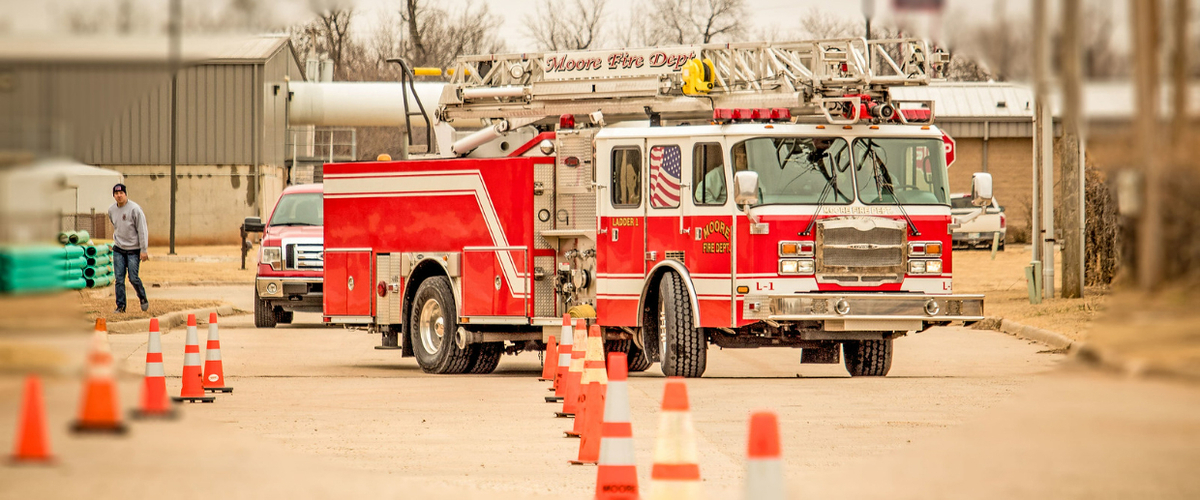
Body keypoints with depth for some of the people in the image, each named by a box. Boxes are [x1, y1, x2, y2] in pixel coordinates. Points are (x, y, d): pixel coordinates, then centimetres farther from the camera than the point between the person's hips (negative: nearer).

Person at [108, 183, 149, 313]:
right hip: (118, 249, 4)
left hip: (133, 250, -4)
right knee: (119, 279, -1)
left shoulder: (134, 209, -13)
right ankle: (120, 306, 5)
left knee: (133, 278, -4)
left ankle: (143, 298, 21)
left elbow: (142, 230, -11)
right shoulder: (111, 210, 5)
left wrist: (144, 250, -14)